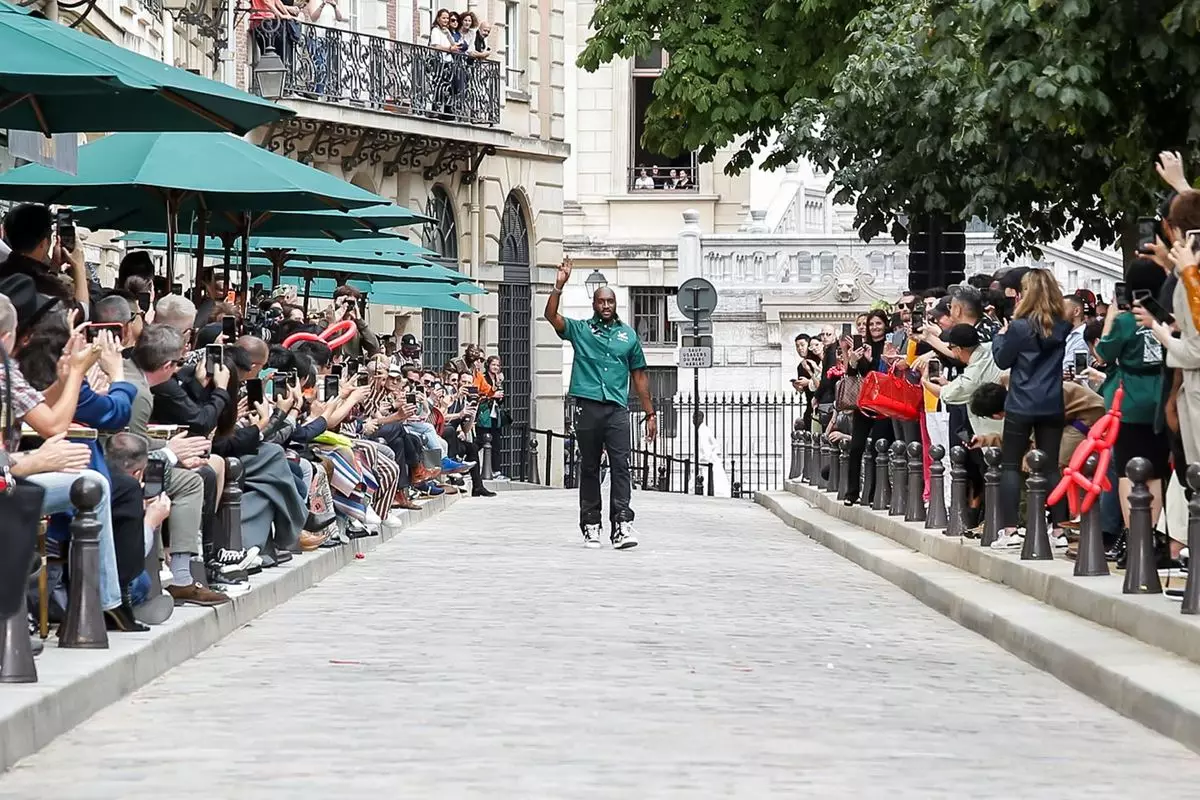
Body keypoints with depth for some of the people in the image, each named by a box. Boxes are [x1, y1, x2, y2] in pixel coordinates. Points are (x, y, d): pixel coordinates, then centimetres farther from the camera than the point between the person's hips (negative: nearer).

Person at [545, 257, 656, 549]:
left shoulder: (628, 335, 14)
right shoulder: (580, 330, 10)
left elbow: (639, 375, 16)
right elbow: (551, 316, -5)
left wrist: (650, 413, 12)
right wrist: (559, 285, -16)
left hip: (617, 408, 0)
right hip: (588, 407, 0)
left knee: (621, 466, -11)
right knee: (589, 468, 5)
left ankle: (622, 525, -18)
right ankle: (590, 526, 11)